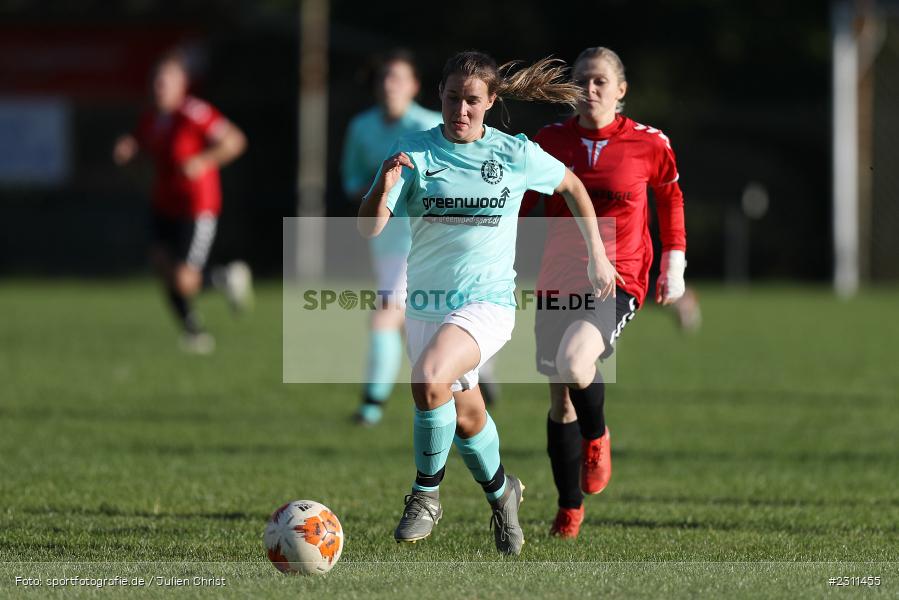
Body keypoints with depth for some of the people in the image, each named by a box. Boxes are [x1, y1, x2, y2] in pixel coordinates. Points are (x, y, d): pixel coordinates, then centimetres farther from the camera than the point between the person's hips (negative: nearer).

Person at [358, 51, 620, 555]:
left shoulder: (517, 155, -4)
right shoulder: (415, 153, -4)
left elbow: (572, 187, 15)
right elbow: (369, 229, -12)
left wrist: (598, 256, 15)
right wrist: (384, 187, -32)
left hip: (488, 300, -3)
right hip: (426, 303, 3)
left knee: (430, 380, -30)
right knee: (467, 417, 16)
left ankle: (426, 495, -11)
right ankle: (502, 493, 46)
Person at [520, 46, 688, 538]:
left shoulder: (647, 144, -3)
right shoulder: (549, 142, 1)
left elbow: (670, 196, 15)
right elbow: (519, 203, 13)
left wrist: (674, 262, 12)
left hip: (618, 281, -3)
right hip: (557, 281, 3)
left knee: (572, 363, -30)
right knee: (560, 401, 6)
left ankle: (596, 437, 2)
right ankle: (569, 509, 24)